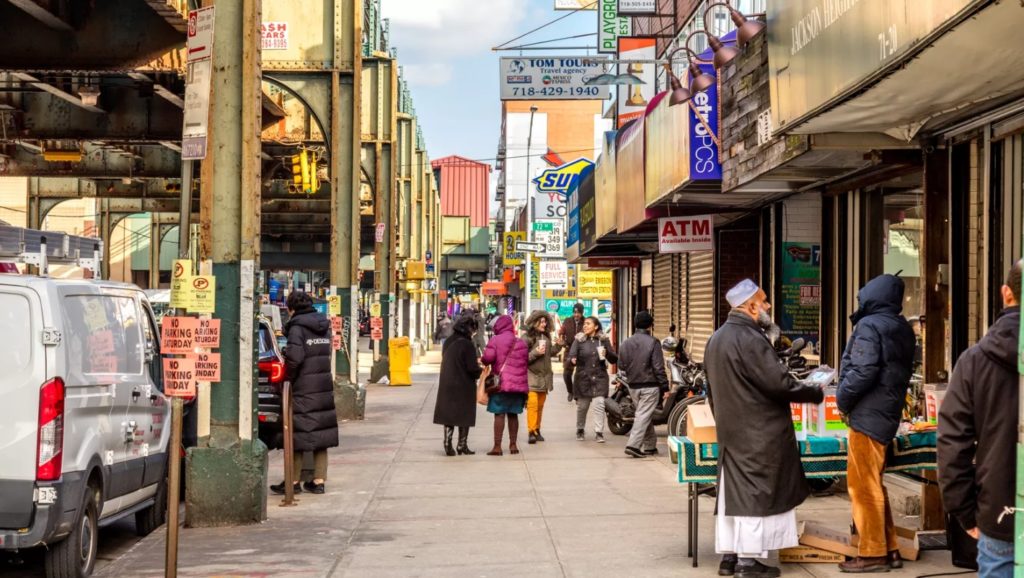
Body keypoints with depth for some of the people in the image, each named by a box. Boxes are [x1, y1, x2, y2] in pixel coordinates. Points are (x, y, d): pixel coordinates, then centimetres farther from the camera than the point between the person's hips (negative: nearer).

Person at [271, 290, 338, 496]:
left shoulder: (297, 327, -11)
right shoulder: (324, 327, 11)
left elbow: (294, 358, -20)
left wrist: (288, 378, -5)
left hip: (304, 388, -7)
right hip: (324, 386, 7)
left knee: (298, 433, 1)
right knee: (321, 433, 9)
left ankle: (293, 481, 7)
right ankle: (319, 480, 11)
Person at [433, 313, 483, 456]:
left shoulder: (448, 343, 5)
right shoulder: (467, 344, -17)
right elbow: (472, 368, -19)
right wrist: (479, 371, 5)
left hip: (447, 384, 6)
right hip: (464, 385, -6)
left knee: (448, 414, 10)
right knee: (464, 417, 7)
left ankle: (448, 444, 3)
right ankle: (462, 446, 12)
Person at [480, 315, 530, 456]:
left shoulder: (495, 340, -4)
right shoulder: (521, 343, 13)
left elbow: (488, 357, -14)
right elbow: (527, 361, 14)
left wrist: (482, 360, 6)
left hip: (501, 382, -5)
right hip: (518, 384, 5)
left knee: (499, 414, -4)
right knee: (513, 414, 12)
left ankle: (497, 446, -8)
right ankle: (513, 444, 14)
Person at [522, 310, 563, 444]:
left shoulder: (546, 336, 12)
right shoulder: (527, 338, -8)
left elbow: (550, 353, 22)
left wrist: (558, 345, 6)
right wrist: (535, 353, -22)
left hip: (544, 377, 7)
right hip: (531, 376, -7)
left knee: (540, 405, 11)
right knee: (532, 404, -16)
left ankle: (537, 430, 19)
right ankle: (532, 432, -19)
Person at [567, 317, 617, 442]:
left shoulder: (603, 340, 5)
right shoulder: (579, 340, 1)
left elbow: (614, 359, 7)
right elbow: (571, 355, -10)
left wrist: (607, 353, -14)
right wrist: (572, 361, -33)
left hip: (599, 377, 0)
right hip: (583, 377, 0)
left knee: (599, 404, -12)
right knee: (582, 406, 8)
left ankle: (599, 432, -5)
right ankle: (580, 430, 28)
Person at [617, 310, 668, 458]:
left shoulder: (626, 343, 3)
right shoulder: (653, 343, -12)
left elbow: (621, 366, 8)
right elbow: (659, 368, -13)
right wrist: (665, 387, -7)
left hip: (633, 386, 5)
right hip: (650, 386, -5)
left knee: (645, 416, 17)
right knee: (644, 415, -5)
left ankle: (650, 446, 21)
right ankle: (633, 445, -15)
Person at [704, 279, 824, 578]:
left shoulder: (716, 339, 11)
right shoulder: (750, 339, -19)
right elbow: (779, 383, -20)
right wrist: (815, 393, -7)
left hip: (730, 430, 9)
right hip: (759, 434, -9)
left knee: (732, 492, 12)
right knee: (755, 494, -3)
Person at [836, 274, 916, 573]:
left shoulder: (869, 326, -13)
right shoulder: (901, 328, 14)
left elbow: (863, 371, -21)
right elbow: (900, 371, 15)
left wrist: (843, 398, -7)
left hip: (868, 413, -9)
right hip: (888, 411, 9)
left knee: (864, 484, -3)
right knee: (873, 483, 17)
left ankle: (873, 553, 0)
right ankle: (889, 548, 20)